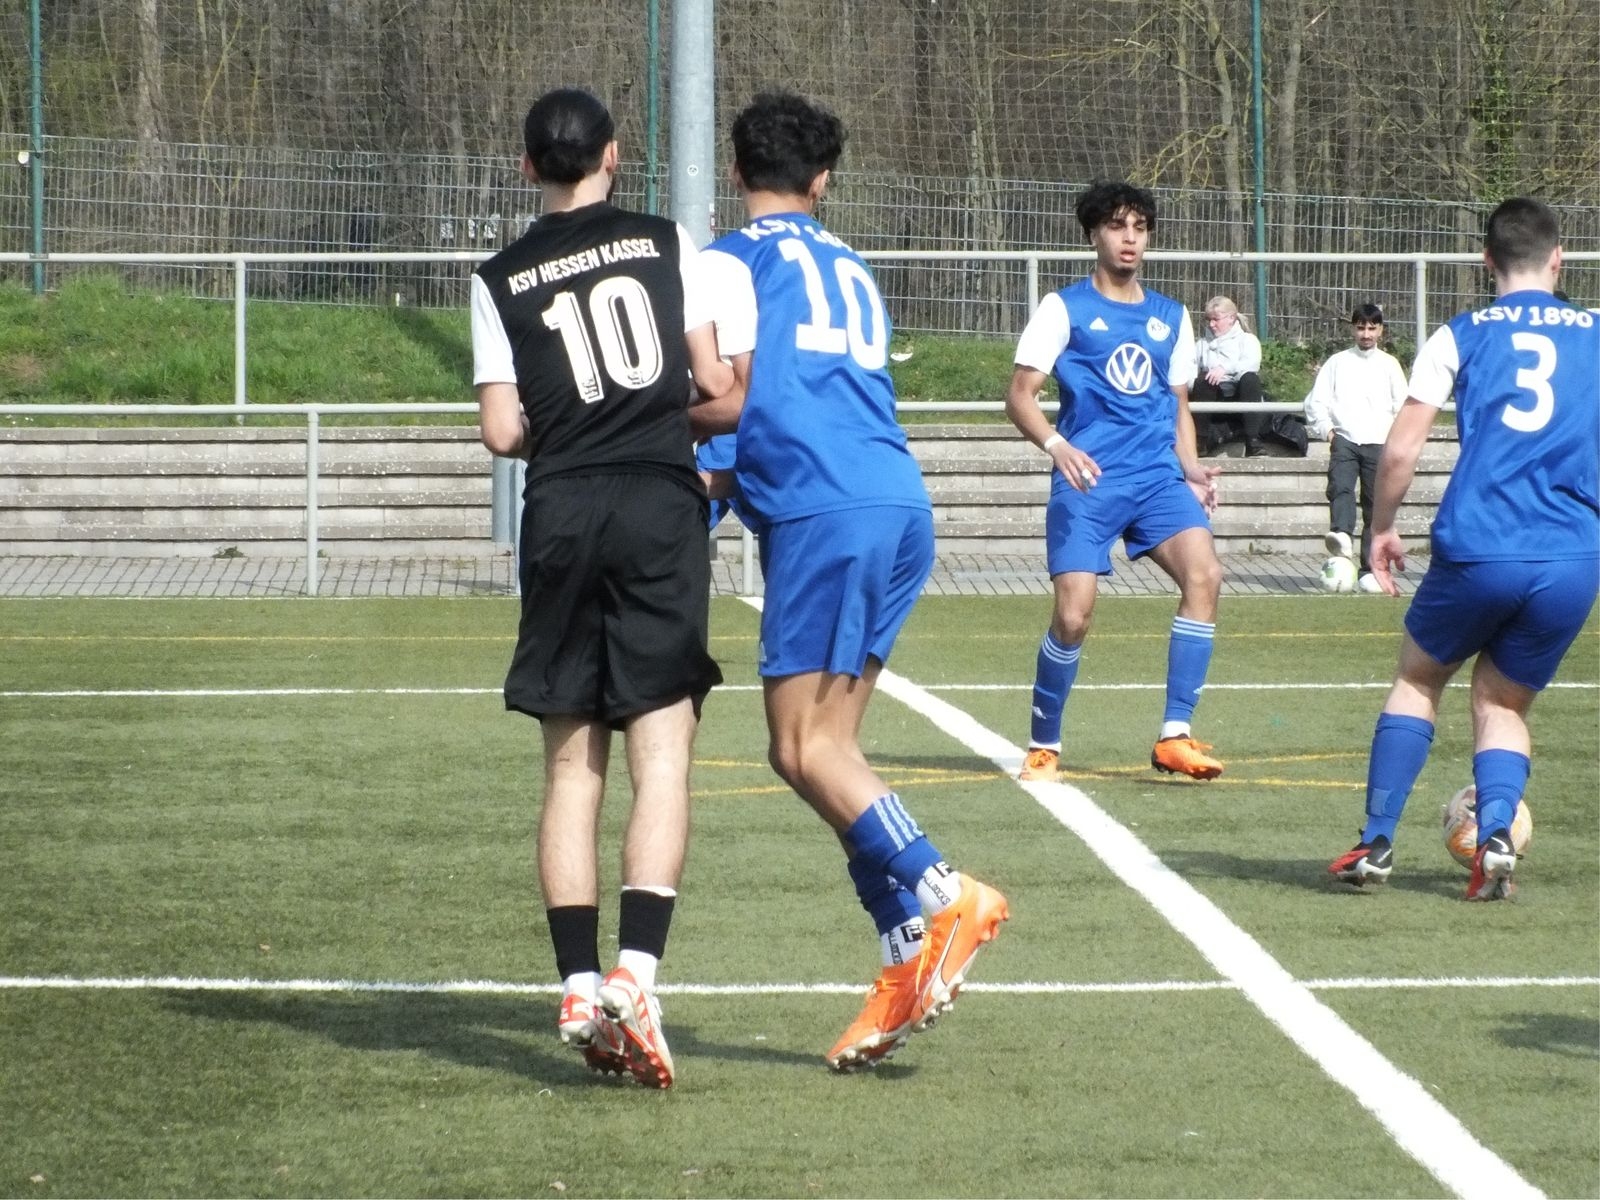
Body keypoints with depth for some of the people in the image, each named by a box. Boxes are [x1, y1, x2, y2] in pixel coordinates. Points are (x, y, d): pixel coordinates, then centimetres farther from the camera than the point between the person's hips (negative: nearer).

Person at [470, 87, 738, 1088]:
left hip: (562, 517, 2)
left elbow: (502, 431, 2)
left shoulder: (502, 279, 7)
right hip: (661, 505, -2)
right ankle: (636, 973, -20)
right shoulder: (667, 243, 5)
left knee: (570, 764, 8)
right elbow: (719, 383, 3)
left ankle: (579, 987, 2)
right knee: (662, 753, -5)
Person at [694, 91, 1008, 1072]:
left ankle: (941, 898, -20)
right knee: (829, 747, 8)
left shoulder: (734, 261, 4)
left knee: (804, 747, -7)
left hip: (824, 513, -8)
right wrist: (721, 479, 37)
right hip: (901, 504, 8)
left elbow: (732, 399, -4)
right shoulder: (851, 270, 26)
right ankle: (910, 964, 1)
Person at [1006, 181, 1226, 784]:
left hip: (1158, 477, 4)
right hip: (1087, 484, -4)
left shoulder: (1170, 317, 16)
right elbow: (1019, 396, -1)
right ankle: (1043, 745, 11)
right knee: (1073, 615, -12)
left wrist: (1190, 468, 4)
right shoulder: (1064, 308, 3)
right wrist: (1056, 445, -20)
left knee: (1204, 574, -21)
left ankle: (1175, 736, -18)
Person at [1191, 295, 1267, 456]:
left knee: (1250, 378, -34)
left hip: (1240, 397, -1)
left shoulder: (1247, 339, 15)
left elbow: (1252, 363, -7)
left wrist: (1225, 368, -25)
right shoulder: (1203, 343, 25)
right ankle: (1200, 440, -33)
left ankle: (1253, 441, -41)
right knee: (1201, 381, -31)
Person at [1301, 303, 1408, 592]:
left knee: (1376, 508, -2)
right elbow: (1317, 401, 9)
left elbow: (1402, 405, 12)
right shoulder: (1337, 362, 12)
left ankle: (1369, 571, 0)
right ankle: (1341, 535, -52)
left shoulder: (1389, 365, 13)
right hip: (1344, 440, -1)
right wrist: (1326, 428, -5)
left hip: (1378, 442, 1)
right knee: (1340, 486, -28)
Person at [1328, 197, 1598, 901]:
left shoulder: (1460, 337, 7)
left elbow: (1400, 452, 1)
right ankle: (1495, 835, -9)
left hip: (1476, 552, -1)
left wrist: (1382, 528, 15)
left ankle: (1376, 843, 16)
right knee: (1503, 704, 18)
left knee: (1418, 679, 23)